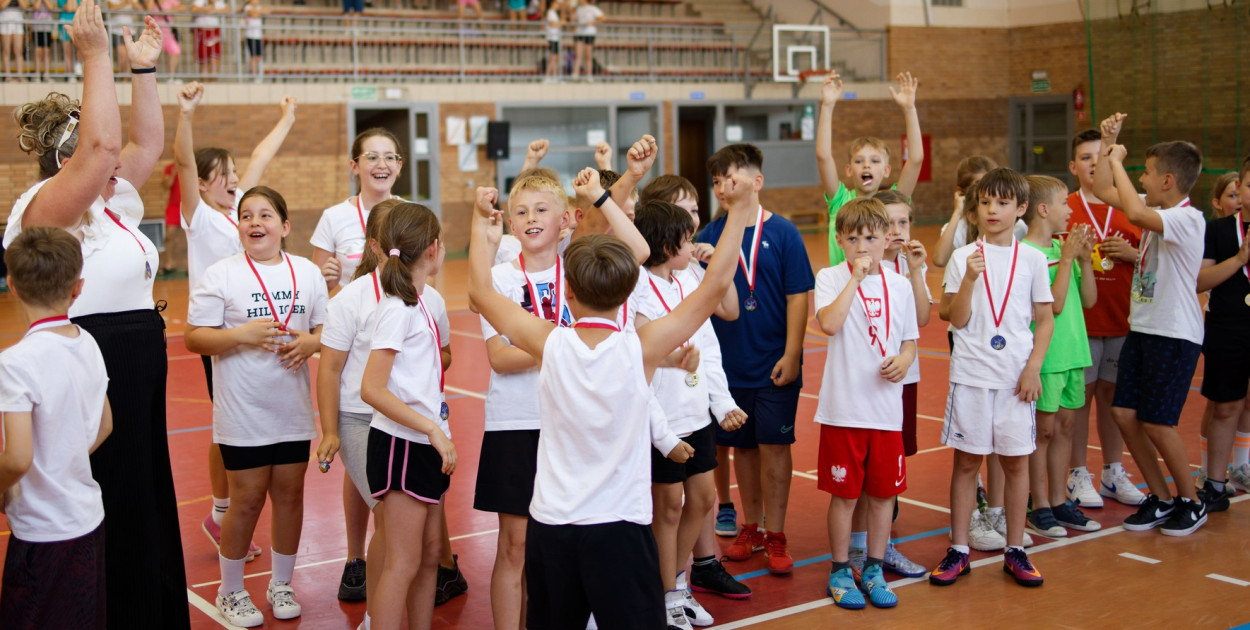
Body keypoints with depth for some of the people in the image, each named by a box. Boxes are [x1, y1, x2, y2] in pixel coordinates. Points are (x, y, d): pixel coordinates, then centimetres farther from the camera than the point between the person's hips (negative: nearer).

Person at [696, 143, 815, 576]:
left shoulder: (782, 232, -5)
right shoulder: (709, 235, 1)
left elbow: (797, 296, -6)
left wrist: (791, 354, -10)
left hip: (774, 364, -3)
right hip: (729, 362, 3)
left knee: (774, 446, 2)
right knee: (743, 446, 13)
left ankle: (776, 535, 13)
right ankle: (752, 527, 28)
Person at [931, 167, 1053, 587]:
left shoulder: (1032, 259, 4)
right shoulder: (963, 258, 1)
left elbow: (1045, 319, 6)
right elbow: (957, 319, -4)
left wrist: (1034, 367, -4)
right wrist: (970, 277, -17)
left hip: (1016, 377, 1)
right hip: (971, 374, -1)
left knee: (1016, 461, 6)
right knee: (966, 461, 5)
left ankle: (1015, 551, 18)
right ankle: (958, 550, 14)